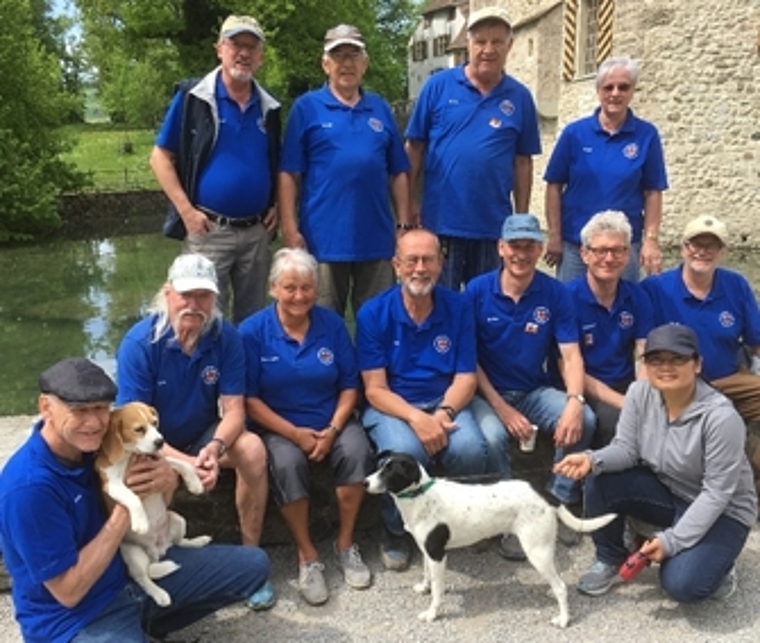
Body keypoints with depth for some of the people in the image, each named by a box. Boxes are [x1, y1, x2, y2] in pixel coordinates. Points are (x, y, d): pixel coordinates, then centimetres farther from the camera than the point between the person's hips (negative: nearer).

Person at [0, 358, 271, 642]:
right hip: (74, 618, -7)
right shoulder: (28, 486, -27)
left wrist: (168, 480, -17)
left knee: (252, 564, 6)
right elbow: (68, 591, -22)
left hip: (133, 568, 7)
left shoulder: (96, 443, -6)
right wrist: (126, 505, -24)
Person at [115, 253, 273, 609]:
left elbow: (234, 410, -14)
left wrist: (214, 448, -36)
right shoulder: (139, 342, -21)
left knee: (252, 449, -26)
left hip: (202, 435, 3)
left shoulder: (226, 337, -14)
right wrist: (182, 462, -36)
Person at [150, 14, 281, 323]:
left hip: (256, 231, 5)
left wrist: (275, 206, 3)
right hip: (209, 230, -4)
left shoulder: (269, 107, 9)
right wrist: (186, 211, -12)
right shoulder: (193, 98, -5)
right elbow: (160, 157, -4)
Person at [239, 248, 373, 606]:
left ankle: (346, 544, -8)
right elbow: (249, 398, -8)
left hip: (331, 422, 2)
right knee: (287, 463, -33)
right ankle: (307, 555, -14)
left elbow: (349, 385, 4)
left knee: (356, 452, -28)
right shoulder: (253, 331, -7)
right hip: (278, 426, -2)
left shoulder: (331, 324, 1)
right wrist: (295, 433, -17)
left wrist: (333, 429, -12)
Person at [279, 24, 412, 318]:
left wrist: (404, 224, 7)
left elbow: (398, 173, 13)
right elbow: (289, 173, -3)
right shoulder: (306, 107, 1)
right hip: (323, 238, -3)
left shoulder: (380, 109, 12)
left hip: (376, 239, 3)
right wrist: (290, 228, -10)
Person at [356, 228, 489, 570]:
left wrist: (444, 413, -21)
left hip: (444, 403, 2)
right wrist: (416, 417, -27)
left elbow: (465, 377, 0)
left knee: (471, 449, -30)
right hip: (391, 406, -2)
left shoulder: (458, 307, 0)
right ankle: (395, 532, -4)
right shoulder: (373, 313, -7)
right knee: (404, 451, -35)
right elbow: (375, 389, -10)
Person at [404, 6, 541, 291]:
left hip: (494, 226, 2)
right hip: (440, 221, -2)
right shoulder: (438, 85, -1)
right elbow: (415, 148, 1)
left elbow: (522, 162, 6)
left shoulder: (520, 97, 4)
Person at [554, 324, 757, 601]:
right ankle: (610, 559, 5)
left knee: (682, 585, -27)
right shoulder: (640, 393, -13)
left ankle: (713, 561, 8)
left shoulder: (721, 417, -29)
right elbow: (626, 448, -9)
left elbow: (717, 493, -25)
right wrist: (592, 460, -32)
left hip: (721, 512, -5)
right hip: (665, 491, 5)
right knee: (599, 482, -18)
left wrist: (672, 541, -28)